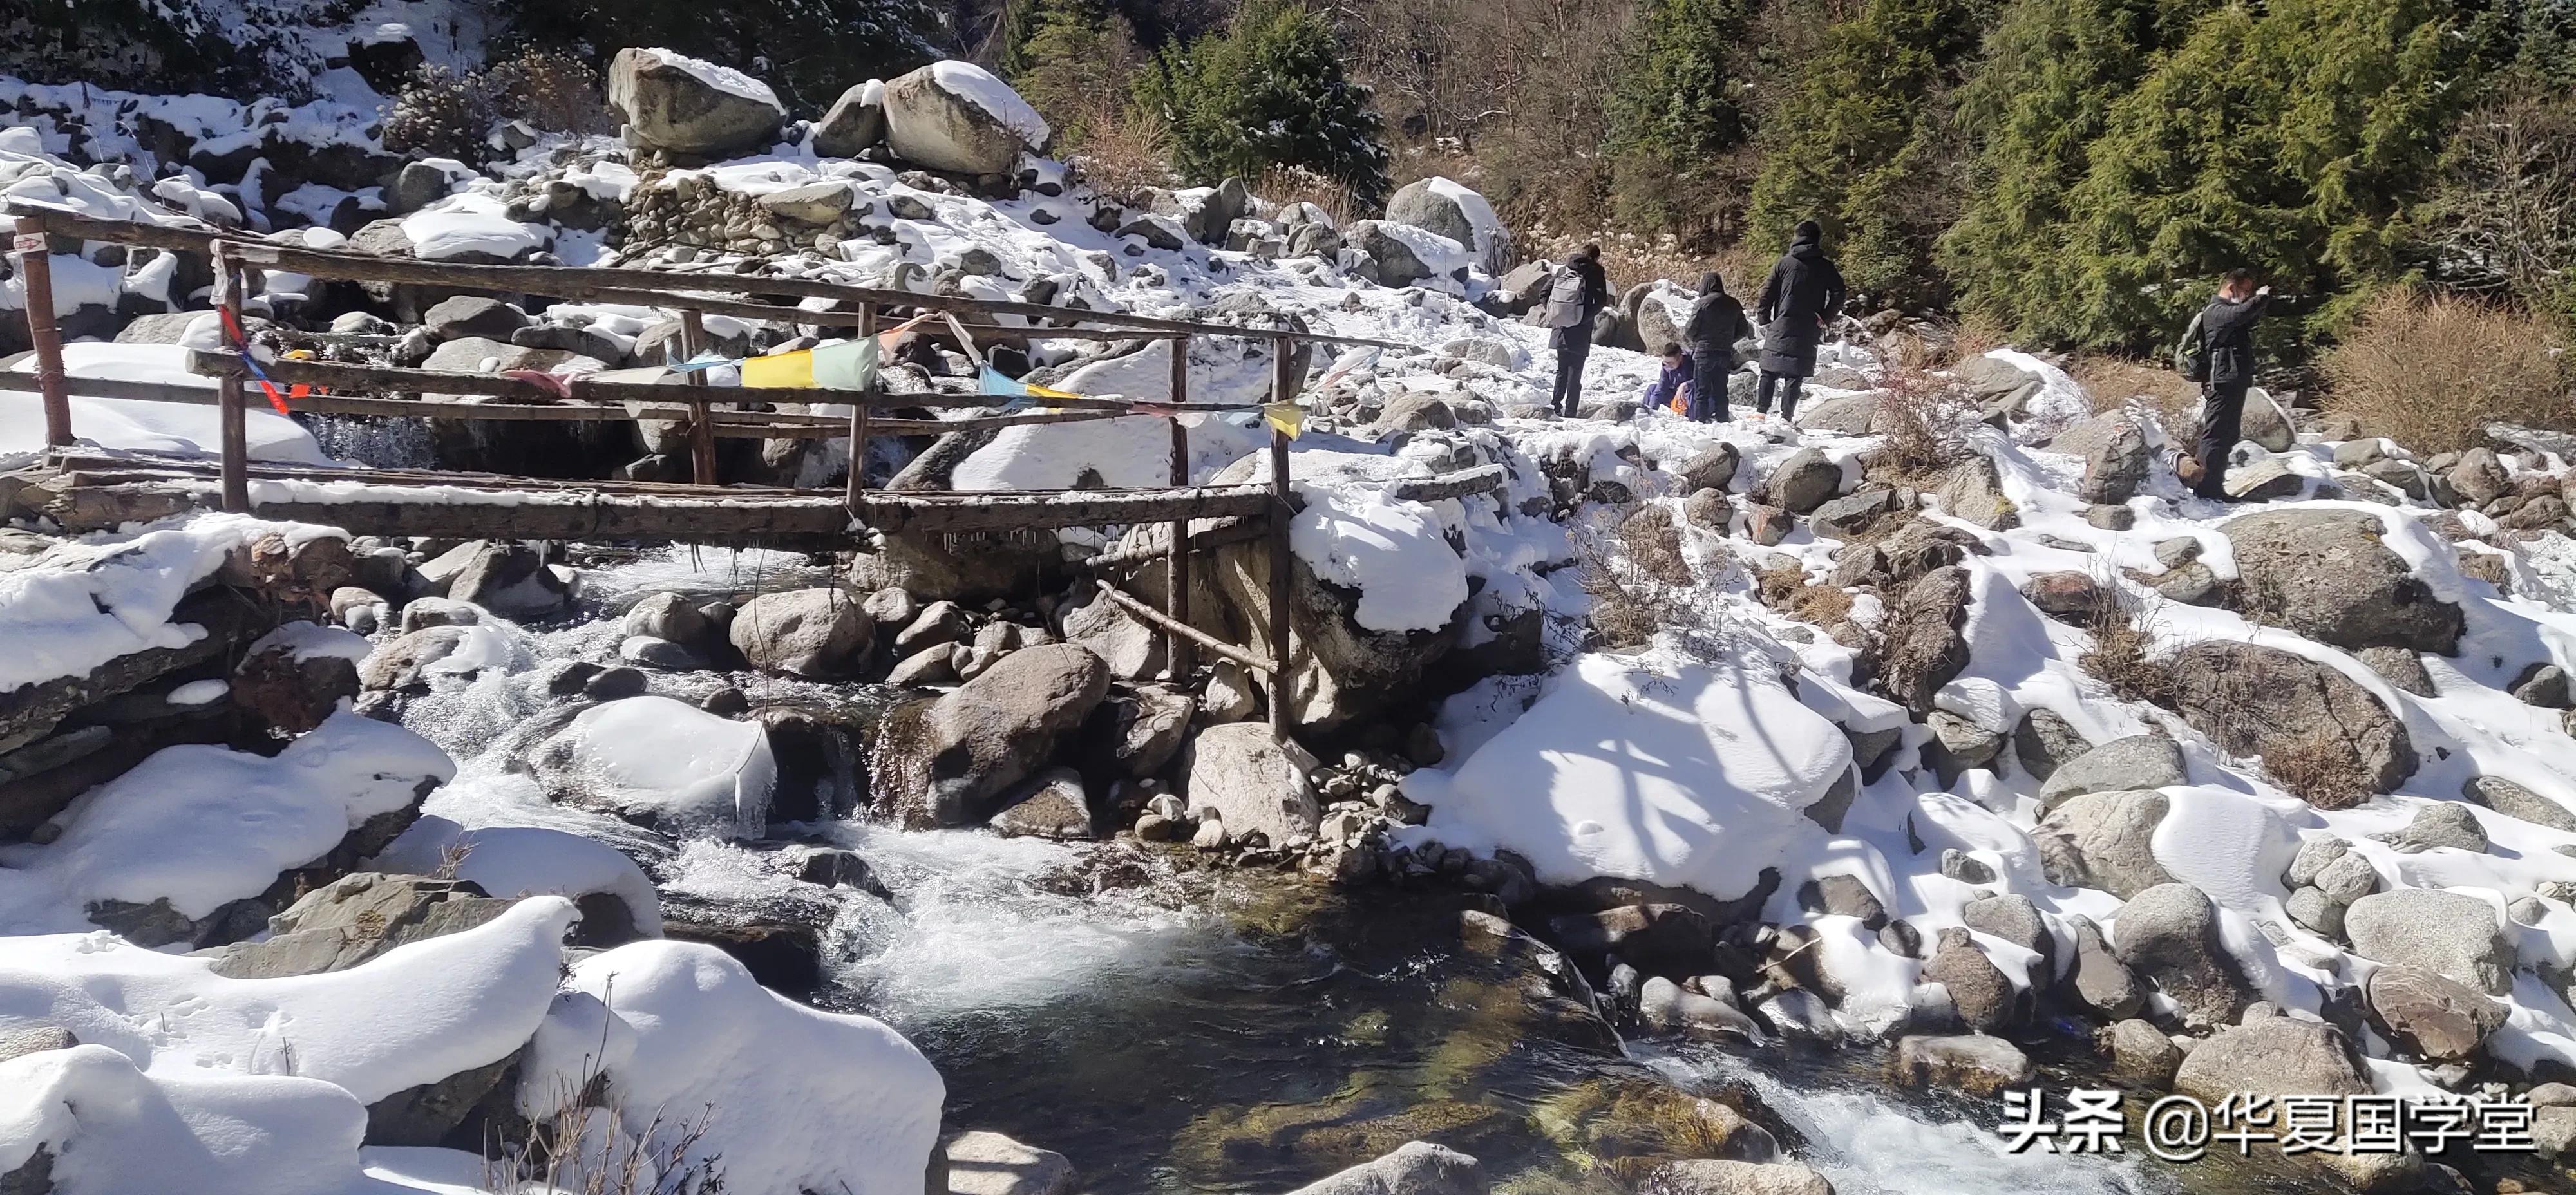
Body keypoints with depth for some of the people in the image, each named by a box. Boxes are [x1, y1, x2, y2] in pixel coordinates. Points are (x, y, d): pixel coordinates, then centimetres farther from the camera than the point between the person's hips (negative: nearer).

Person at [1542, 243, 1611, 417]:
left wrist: (1553, 315, 8)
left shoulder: (1563, 270, 7)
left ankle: (1556, 405, 16)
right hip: (1580, 335, -4)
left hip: (1560, 332, 4)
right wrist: (1585, 317, -4)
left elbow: (1545, 293, 6)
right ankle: (1570, 413, -1)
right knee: (1575, 373, 1)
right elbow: (1601, 301, -12)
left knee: (1562, 370, 18)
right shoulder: (1595, 272, -5)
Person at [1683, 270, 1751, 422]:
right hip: (1726, 354, 5)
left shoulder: (1702, 303, -12)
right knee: (1720, 390, 12)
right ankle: (1722, 420, 13)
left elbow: (1691, 329, -9)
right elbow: (1743, 330, 12)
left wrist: (1686, 336, 12)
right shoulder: (1734, 305, 7)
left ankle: (1699, 420, -4)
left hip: (1705, 352, -5)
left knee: (1702, 390, -1)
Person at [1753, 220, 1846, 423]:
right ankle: (1787, 416, -3)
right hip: (1809, 331, 0)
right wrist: (1824, 318, 3)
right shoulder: (1826, 267, 2)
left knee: (1769, 371, 9)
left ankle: (1761, 409, 4)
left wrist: (1765, 322, 5)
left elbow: (1767, 293, -1)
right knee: (1795, 375, 2)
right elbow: (1838, 294, -4)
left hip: (1781, 328, 0)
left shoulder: (1785, 263, 1)